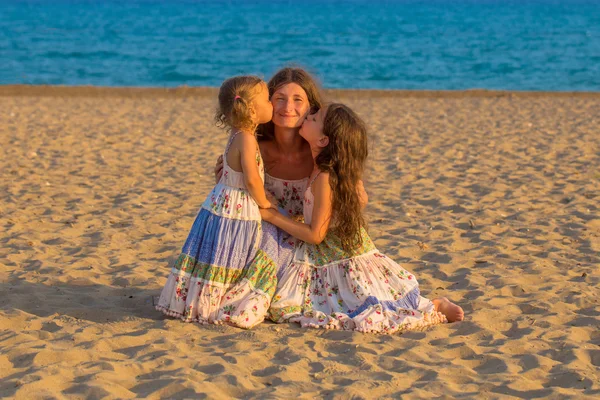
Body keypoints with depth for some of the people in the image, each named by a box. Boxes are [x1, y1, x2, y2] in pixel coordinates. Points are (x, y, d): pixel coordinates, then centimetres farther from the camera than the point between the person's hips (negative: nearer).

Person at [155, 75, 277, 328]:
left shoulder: (239, 137, 9)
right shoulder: (246, 138, -21)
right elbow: (251, 179, -24)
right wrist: (264, 202, -9)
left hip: (219, 207, 9)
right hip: (237, 214, -9)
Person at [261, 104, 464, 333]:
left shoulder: (325, 178, -25)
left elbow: (315, 235, -20)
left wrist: (271, 215, -15)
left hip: (344, 259, -9)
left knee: (369, 316, -10)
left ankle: (435, 307, 6)